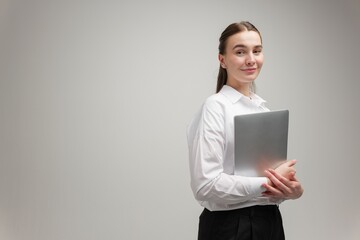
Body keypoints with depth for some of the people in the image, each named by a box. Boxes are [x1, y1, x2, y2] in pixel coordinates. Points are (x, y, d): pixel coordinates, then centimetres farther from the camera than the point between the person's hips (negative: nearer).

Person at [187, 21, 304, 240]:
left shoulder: (264, 108, 9)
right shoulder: (215, 107, -13)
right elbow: (205, 185, -22)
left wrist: (291, 189, -6)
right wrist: (267, 182, -18)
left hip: (270, 221, 7)